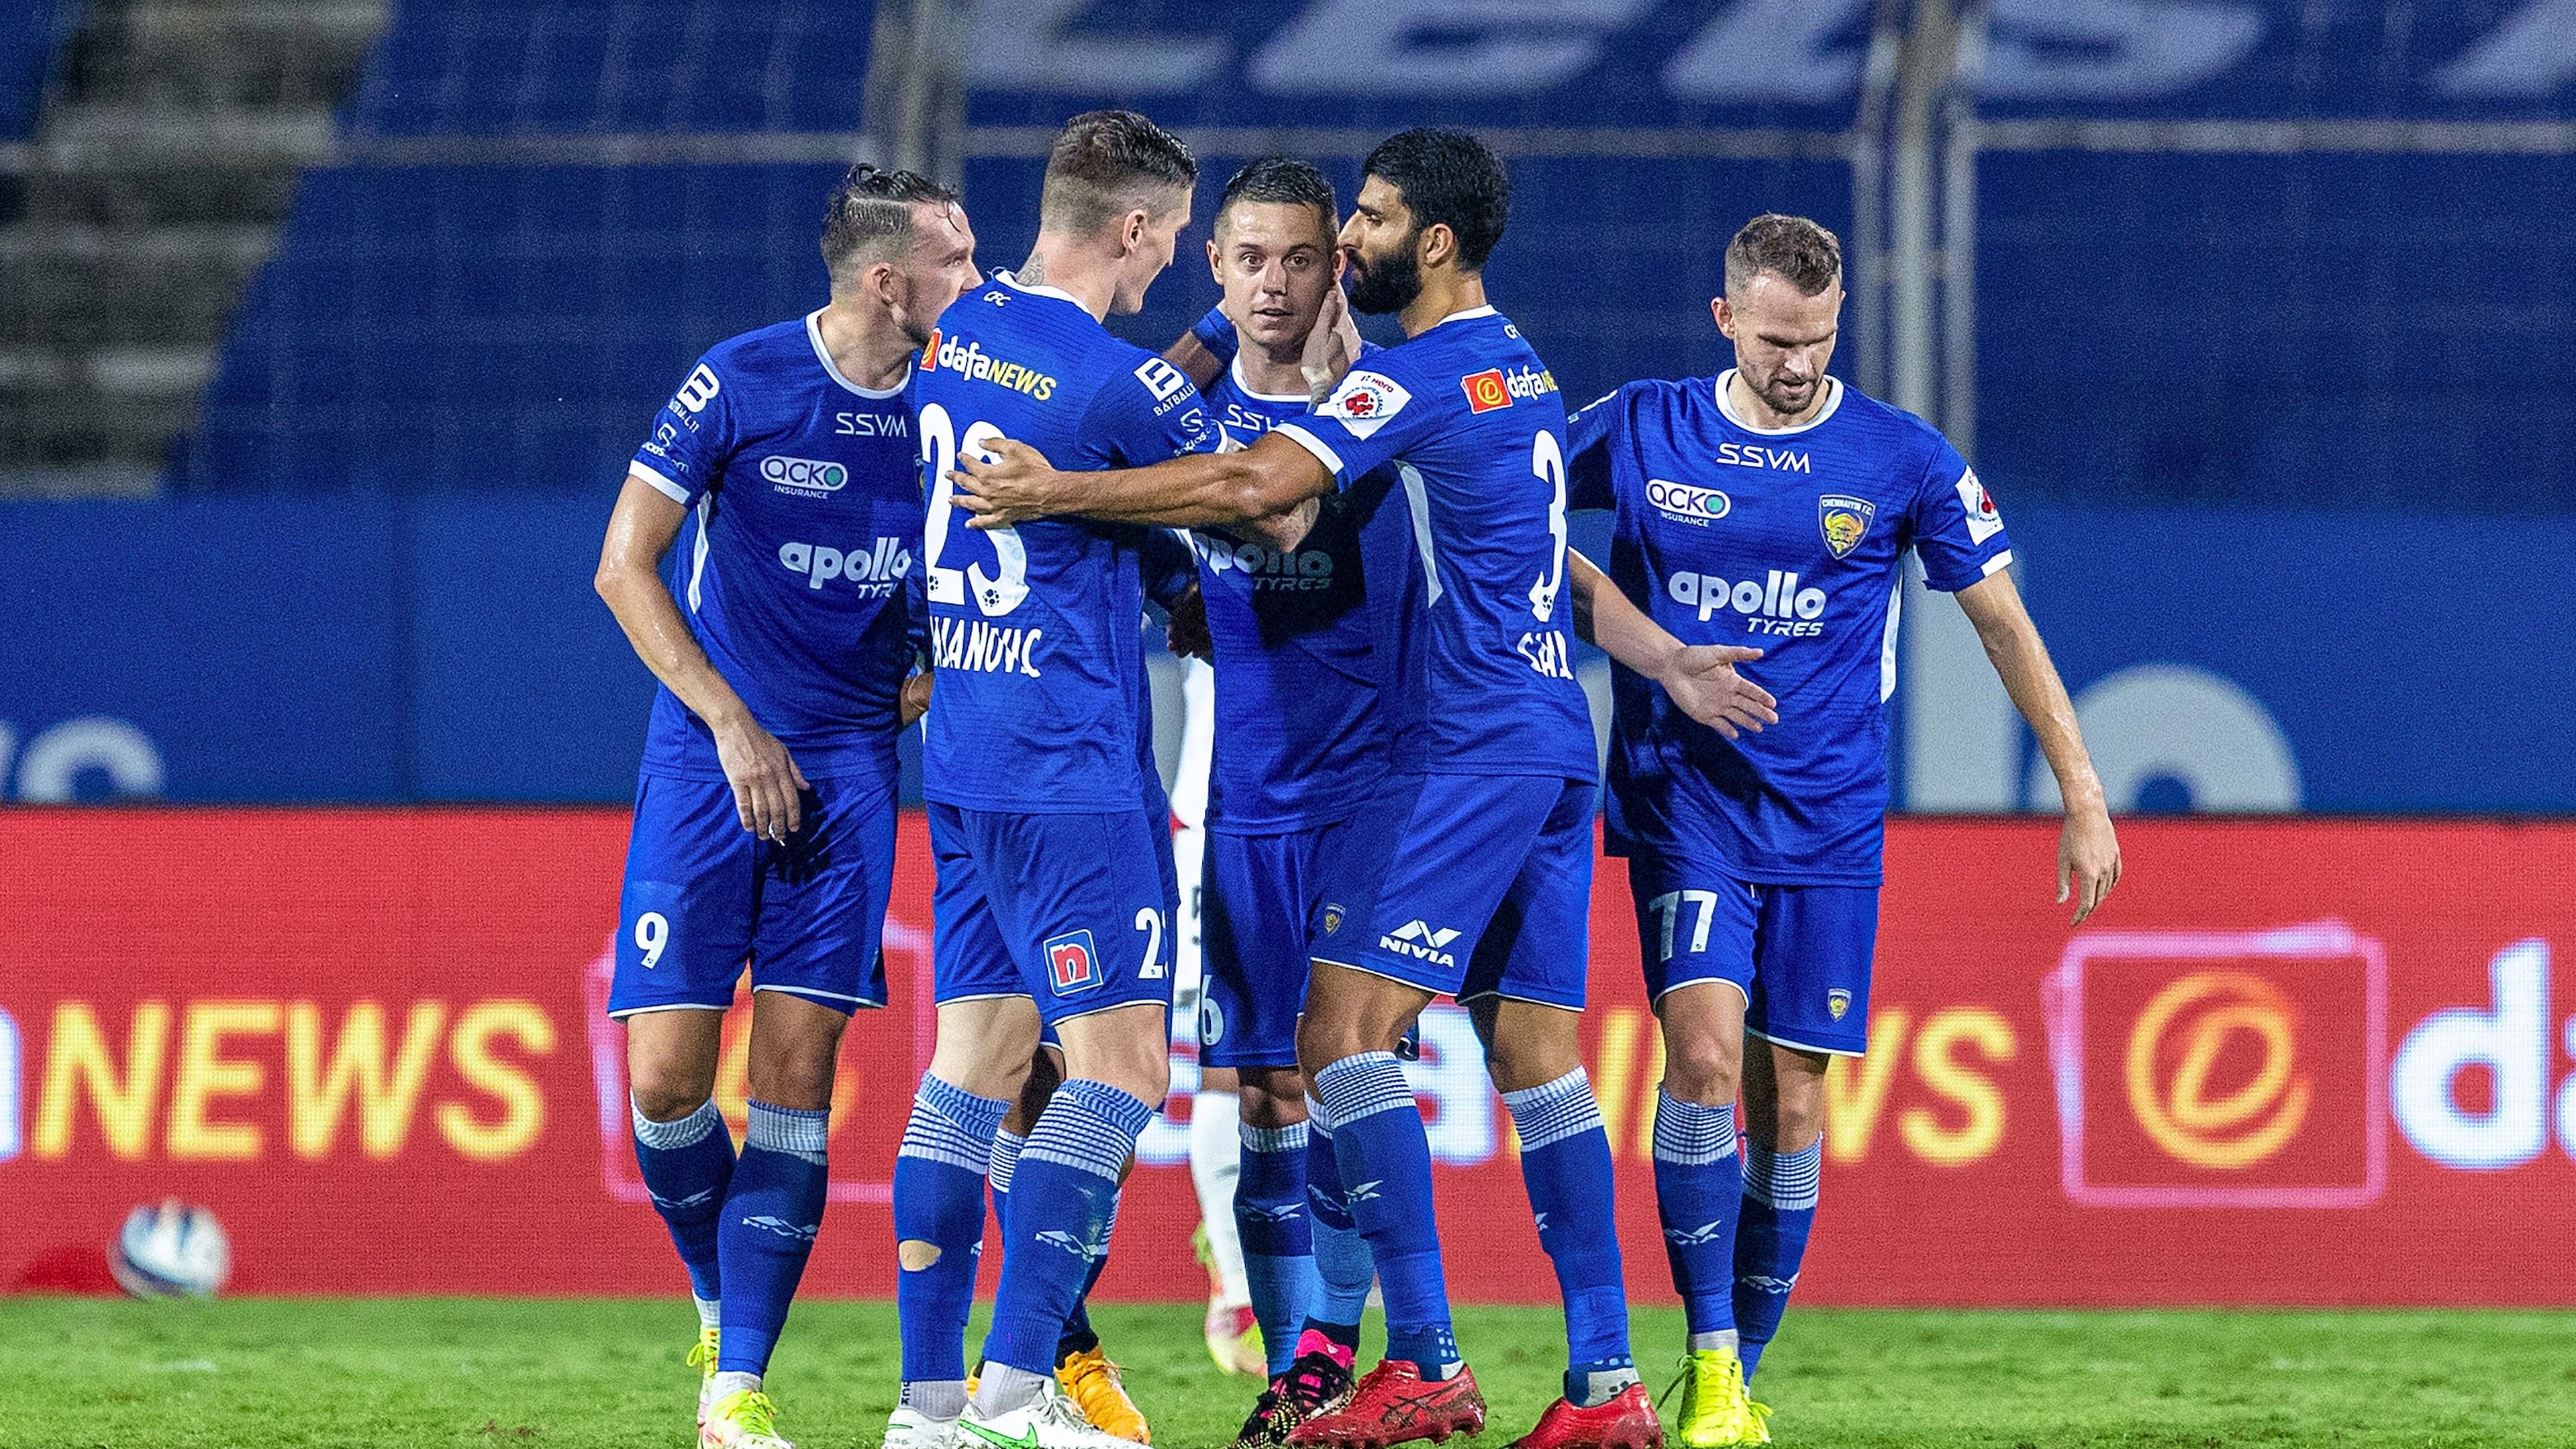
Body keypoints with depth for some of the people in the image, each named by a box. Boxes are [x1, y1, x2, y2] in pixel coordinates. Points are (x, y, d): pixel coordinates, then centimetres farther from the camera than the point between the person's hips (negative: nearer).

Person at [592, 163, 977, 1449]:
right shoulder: (741, 382, -9)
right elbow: (624, 568, -6)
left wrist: (933, 675, -2)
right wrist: (734, 725, -11)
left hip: (850, 764, 3)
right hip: (710, 760, -3)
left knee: (797, 1073, -7)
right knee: (668, 1076, -8)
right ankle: (719, 1303, 19)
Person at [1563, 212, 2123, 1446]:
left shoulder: (1904, 460, -1)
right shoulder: (1641, 435, 0)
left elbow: (2004, 622, 6)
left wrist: (2081, 797, 5)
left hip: (1827, 824, 1)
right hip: (1684, 806, -1)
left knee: (1791, 1104, 1)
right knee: (1703, 1054, -19)